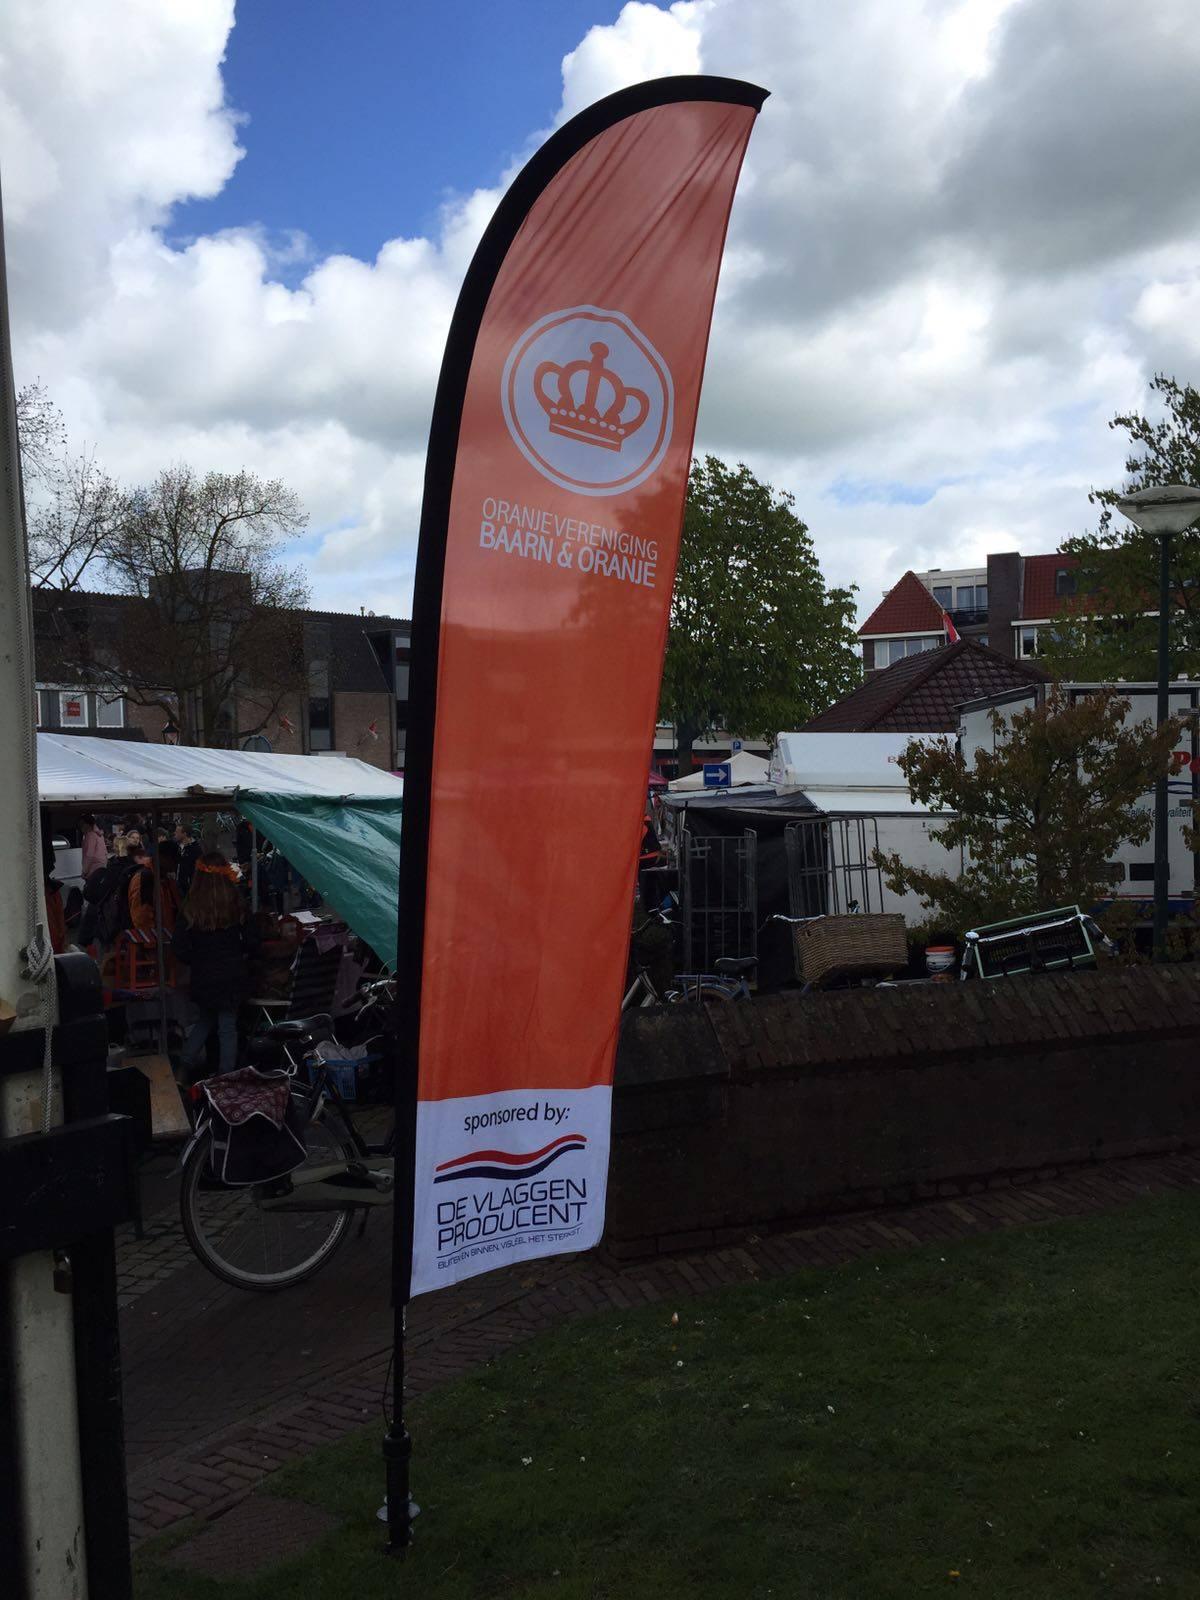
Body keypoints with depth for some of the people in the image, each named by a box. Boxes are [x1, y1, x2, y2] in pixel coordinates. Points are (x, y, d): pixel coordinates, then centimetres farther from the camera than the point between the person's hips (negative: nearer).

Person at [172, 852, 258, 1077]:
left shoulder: (189, 911, -13)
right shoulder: (237, 908, -11)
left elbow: (181, 952, -11)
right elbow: (250, 942, -3)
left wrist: (198, 962, 9)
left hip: (203, 978, 0)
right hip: (232, 978, 0)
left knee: (204, 1020, 26)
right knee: (228, 1027, 9)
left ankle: (188, 1062, 25)